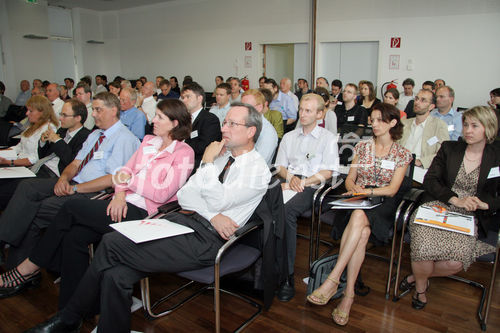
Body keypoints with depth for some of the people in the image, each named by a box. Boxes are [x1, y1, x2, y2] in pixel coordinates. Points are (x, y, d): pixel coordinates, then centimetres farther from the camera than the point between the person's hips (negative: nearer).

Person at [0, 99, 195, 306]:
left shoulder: (184, 153, -2)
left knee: (71, 208, -15)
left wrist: (130, 179, -8)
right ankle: (70, 310, -4)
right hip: (123, 204, 7)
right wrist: (120, 194, -6)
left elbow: (162, 194, -11)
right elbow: (125, 170, 12)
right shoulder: (149, 141, 20)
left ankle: (28, 268, 1)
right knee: (73, 237, -16)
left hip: (142, 213, -7)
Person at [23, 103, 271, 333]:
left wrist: (208, 162, -5)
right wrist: (212, 215, -8)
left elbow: (218, 201, -18)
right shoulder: (220, 155, 17)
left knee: (111, 244, -14)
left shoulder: (258, 169, -3)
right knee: (116, 274, -15)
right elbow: (183, 195, 9)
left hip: (205, 239, -6)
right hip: (180, 219, 6)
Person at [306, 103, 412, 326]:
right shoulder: (362, 146, 16)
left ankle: (332, 280, -39)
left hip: (383, 204, -2)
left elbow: (392, 189, -2)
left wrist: (367, 191, -15)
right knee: (362, 232, -34)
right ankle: (348, 293, -32)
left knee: (359, 217, -38)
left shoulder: (402, 154, 8)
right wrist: (354, 187, -9)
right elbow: (350, 178, 14)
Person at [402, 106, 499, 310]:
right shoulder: (449, 148, 11)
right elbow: (430, 180, 2)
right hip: (438, 208, 0)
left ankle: (417, 276, 6)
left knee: (456, 263, -27)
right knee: (424, 248, -29)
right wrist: (456, 200, -11)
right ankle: (420, 286, 6)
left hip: (470, 218, 0)